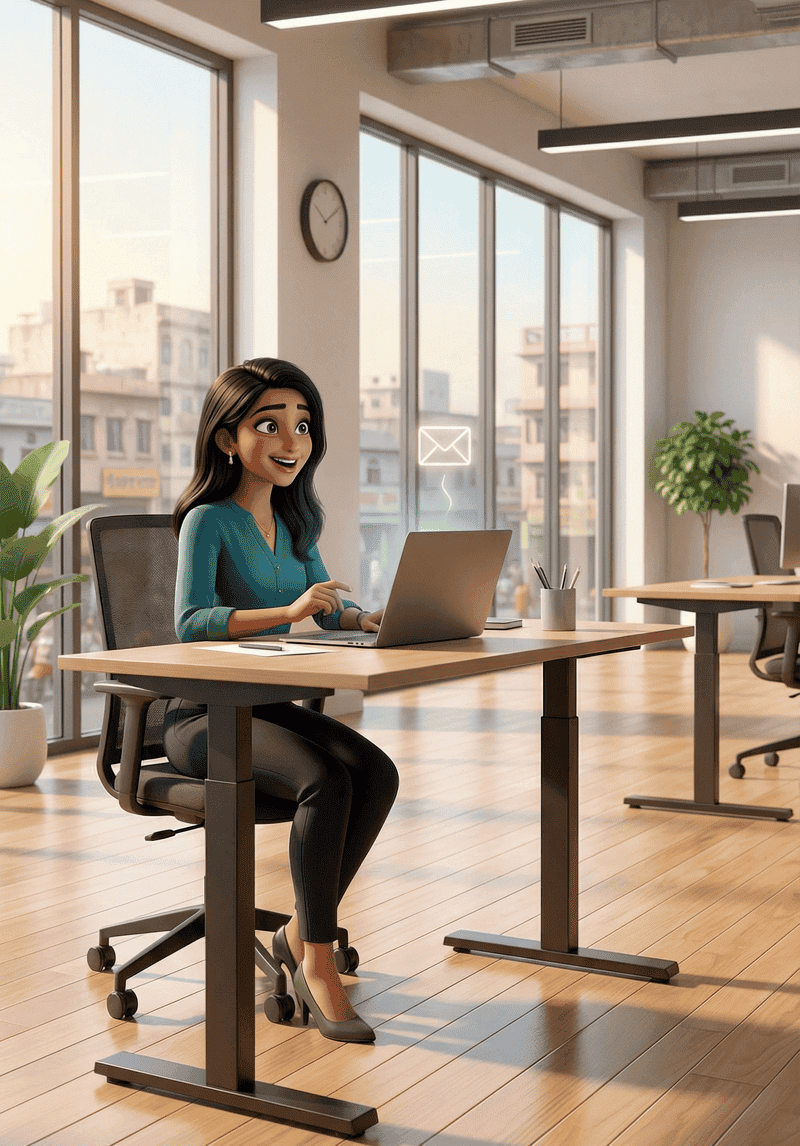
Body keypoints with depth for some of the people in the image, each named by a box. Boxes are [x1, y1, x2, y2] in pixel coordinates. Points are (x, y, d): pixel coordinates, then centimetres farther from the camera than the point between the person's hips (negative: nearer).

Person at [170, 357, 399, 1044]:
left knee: (378, 774, -18)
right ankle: (319, 961, -18)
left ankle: (301, 935, -5)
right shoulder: (209, 521, -10)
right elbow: (191, 621, -25)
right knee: (325, 780, -30)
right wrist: (288, 611, -35)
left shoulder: (294, 522, 13)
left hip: (271, 707, 7)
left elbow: (332, 610, 20)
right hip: (204, 716, -7)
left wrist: (370, 619, -3)